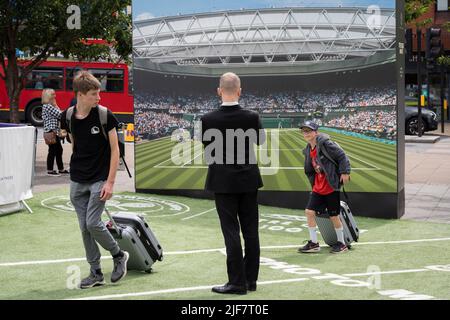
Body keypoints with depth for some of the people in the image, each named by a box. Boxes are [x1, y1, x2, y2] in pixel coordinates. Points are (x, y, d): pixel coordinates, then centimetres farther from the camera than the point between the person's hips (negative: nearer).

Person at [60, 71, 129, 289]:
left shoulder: (105, 116, -12)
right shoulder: (68, 117, -1)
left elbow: (115, 150, -9)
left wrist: (110, 182, -13)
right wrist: (78, 169, 15)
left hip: (99, 180, -4)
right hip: (77, 181, 4)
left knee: (93, 223, -12)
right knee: (84, 228, 5)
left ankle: (119, 256, 14)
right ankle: (96, 273, 17)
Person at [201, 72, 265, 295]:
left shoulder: (208, 120, -12)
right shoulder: (252, 117, -8)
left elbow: (207, 148, 4)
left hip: (223, 182, -2)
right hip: (248, 180, 2)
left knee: (231, 232, 1)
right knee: (251, 231, 9)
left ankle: (237, 282, 3)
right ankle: (250, 279, 17)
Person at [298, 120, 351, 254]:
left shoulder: (325, 144, -13)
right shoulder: (308, 151, 10)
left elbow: (342, 156, -13)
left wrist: (344, 172, -16)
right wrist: (313, 183, 14)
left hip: (331, 187, -7)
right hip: (318, 188, 7)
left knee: (334, 215, 2)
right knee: (309, 211, -2)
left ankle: (341, 243, 20)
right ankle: (314, 244, 8)